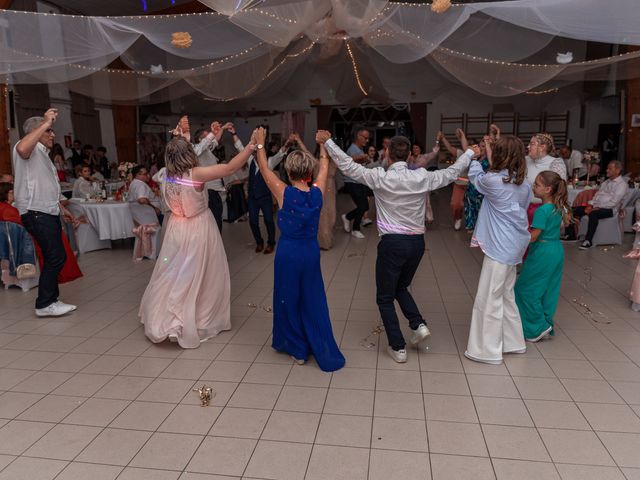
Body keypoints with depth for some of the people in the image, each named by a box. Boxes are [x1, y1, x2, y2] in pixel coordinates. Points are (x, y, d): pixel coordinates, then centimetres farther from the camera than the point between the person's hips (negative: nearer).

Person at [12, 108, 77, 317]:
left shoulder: (43, 153, 24)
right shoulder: (30, 149, -7)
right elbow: (22, 148, -35)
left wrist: (62, 208, 30)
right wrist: (46, 123, -29)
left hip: (49, 213, 10)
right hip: (36, 214, -10)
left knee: (53, 258, 12)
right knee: (57, 257, -14)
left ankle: (51, 300, 20)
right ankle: (44, 304, -6)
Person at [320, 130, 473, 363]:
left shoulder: (380, 178, -11)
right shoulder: (422, 178, -1)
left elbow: (348, 166, -9)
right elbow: (451, 173, 12)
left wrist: (328, 142, -1)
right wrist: (470, 152, 28)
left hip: (392, 243, -4)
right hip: (417, 242, 5)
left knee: (385, 297, 11)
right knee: (400, 287, 28)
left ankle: (398, 348, 14)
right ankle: (419, 324, 11)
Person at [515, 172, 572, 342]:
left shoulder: (542, 210, -21)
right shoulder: (558, 207, 5)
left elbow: (533, 237, -21)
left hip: (543, 254, -9)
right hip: (557, 251, 9)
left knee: (525, 289, 2)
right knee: (549, 289, 15)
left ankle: (539, 327, 6)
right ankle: (546, 324, 24)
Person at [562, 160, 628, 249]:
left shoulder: (622, 184, -5)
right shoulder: (606, 182, 21)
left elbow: (613, 203, -15)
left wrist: (597, 208, -19)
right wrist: (591, 205, -1)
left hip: (609, 209, -8)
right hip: (596, 206, 8)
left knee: (593, 214, -40)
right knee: (572, 210, -6)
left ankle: (588, 241, -35)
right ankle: (570, 235, -3)